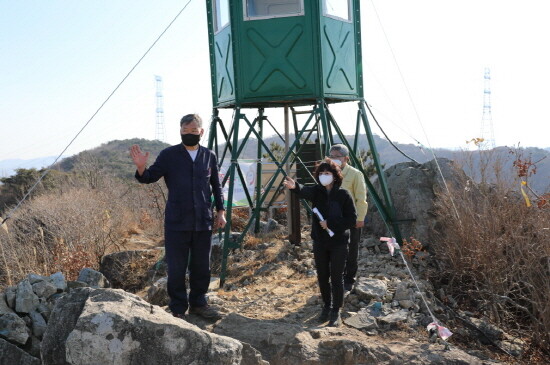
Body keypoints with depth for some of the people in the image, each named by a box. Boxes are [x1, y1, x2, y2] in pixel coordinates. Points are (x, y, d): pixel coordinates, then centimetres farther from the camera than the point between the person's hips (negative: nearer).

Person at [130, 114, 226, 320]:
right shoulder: (169, 155, -1)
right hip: (177, 223, -3)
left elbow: (216, 186, 15)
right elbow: (150, 177, 0)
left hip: (203, 222, 3)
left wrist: (220, 211, 10)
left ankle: (198, 303, 29)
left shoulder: (209, 156, 8)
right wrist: (141, 168, -22)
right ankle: (178, 309, 15)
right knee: (176, 268, 3)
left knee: (201, 266, 12)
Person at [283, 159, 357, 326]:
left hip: (338, 243, -3)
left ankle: (336, 312, 13)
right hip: (320, 242, 3)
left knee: (336, 278, 0)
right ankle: (326, 306, 33)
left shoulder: (343, 195, -8)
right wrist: (295, 187, -50)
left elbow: (352, 219, -9)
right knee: (322, 276, 13)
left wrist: (330, 223, -19)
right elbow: (305, 192, -26)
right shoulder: (316, 191, -2)